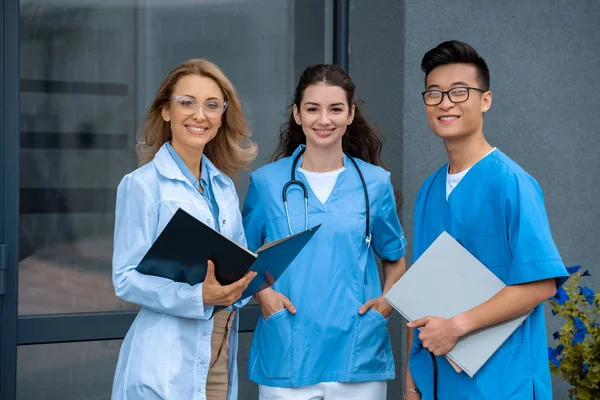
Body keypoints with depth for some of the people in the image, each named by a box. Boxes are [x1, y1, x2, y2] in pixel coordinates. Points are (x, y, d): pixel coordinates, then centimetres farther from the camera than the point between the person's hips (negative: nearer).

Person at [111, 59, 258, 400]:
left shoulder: (224, 186, 11)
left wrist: (241, 283, -8)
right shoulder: (142, 185, -8)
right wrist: (198, 296, -24)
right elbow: (126, 278, -12)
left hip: (220, 354, 6)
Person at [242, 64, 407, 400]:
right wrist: (262, 293, -6)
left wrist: (388, 301, -1)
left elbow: (395, 258, 17)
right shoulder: (267, 182, 3)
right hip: (287, 355, 0)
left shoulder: (376, 183, 5)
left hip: (357, 353, 1)